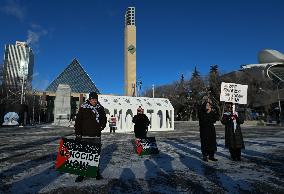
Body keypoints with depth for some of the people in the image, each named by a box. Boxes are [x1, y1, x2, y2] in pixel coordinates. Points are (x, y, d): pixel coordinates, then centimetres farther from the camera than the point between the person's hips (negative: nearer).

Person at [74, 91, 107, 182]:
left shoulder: (100, 108, 5)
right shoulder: (83, 108, -4)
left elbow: (104, 119, 19)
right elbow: (78, 121, -5)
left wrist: (101, 127, 3)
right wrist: (78, 134, -9)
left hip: (97, 136, 3)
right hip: (85, 136, -3)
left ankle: (97, 172, 25)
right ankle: (81, 174, 14)